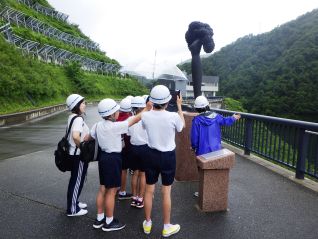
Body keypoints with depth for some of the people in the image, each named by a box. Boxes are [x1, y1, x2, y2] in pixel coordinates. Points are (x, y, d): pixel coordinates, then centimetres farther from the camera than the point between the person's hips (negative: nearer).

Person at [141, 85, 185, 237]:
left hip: (151, 155, 3)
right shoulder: (173, 116, -20)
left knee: (149, 190, 16)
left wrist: (151, 106, 17)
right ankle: (167, 227, 27)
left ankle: (147, 223, 33)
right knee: (166, 192, 11)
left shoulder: (145, 116, -12)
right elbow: (182, 126, 4)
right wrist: (179, 106, 9)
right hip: (168, 156, -2)